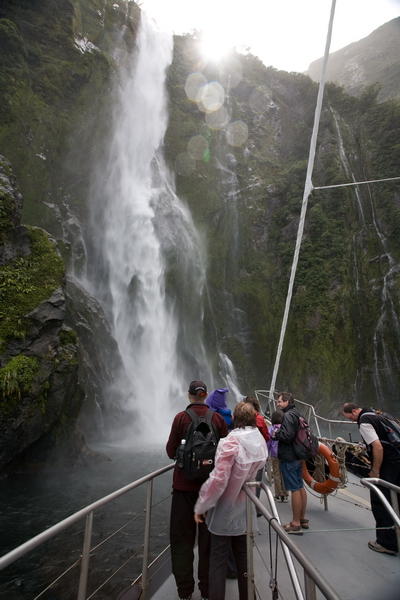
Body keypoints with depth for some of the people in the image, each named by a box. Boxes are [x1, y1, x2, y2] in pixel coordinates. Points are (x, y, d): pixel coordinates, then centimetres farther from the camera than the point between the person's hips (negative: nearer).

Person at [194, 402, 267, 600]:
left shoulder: (230, 442, -27)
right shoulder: (261, 442, -6)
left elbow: (218, 479, -27)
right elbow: (256, 471, 7)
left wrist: (201, 506, -16)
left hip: (224, 513, -5)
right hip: (245, 513, 6)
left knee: (218, 561, 12)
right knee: (243, 558, 23)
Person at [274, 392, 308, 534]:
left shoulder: (288, 416, -18)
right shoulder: (296, 414, 12)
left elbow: (287, 435, -27)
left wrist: (276, 434, -11)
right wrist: (278, 432, 11)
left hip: (289, 458, -10)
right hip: (298, 456, 10)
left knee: (294, 489, -1)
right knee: (300, 487, 17)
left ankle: (296, 524, 8)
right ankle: (302, 519, 30)